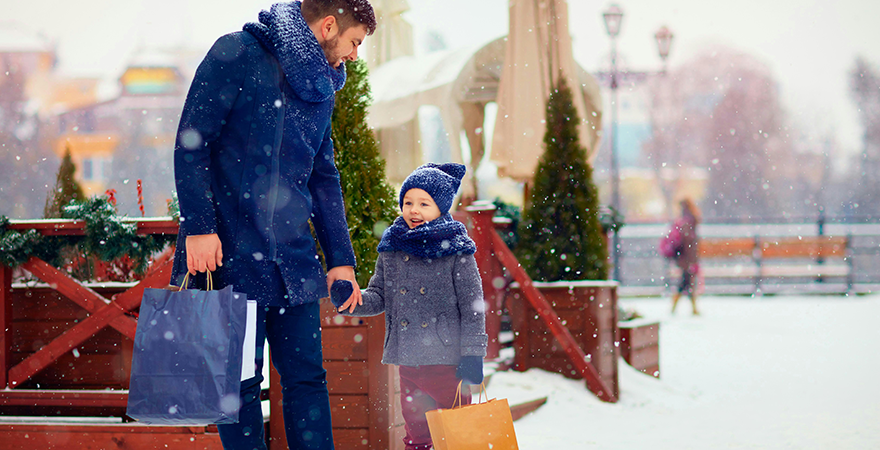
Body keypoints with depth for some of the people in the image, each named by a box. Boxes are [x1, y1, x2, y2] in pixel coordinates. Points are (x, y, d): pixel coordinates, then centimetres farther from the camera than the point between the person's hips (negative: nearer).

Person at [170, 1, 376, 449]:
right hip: (230, 251, -6)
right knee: (239, 382, -1)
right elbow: (191, 143, -9)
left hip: (293, 259, 6)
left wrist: (340, 258, 16)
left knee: (307, 378, 3)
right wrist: (198, 226, -16)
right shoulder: (237, 55, -5)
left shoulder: (321, 89, 16)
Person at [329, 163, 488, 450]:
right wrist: (349, 300, -7)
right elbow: (378, 296, 13)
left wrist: (472, 354, -10)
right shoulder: (391, 248, 8)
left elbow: (472, 307, -5)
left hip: (448, 359, -4)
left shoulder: (456, 249, -5)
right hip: (409, 360, 4)